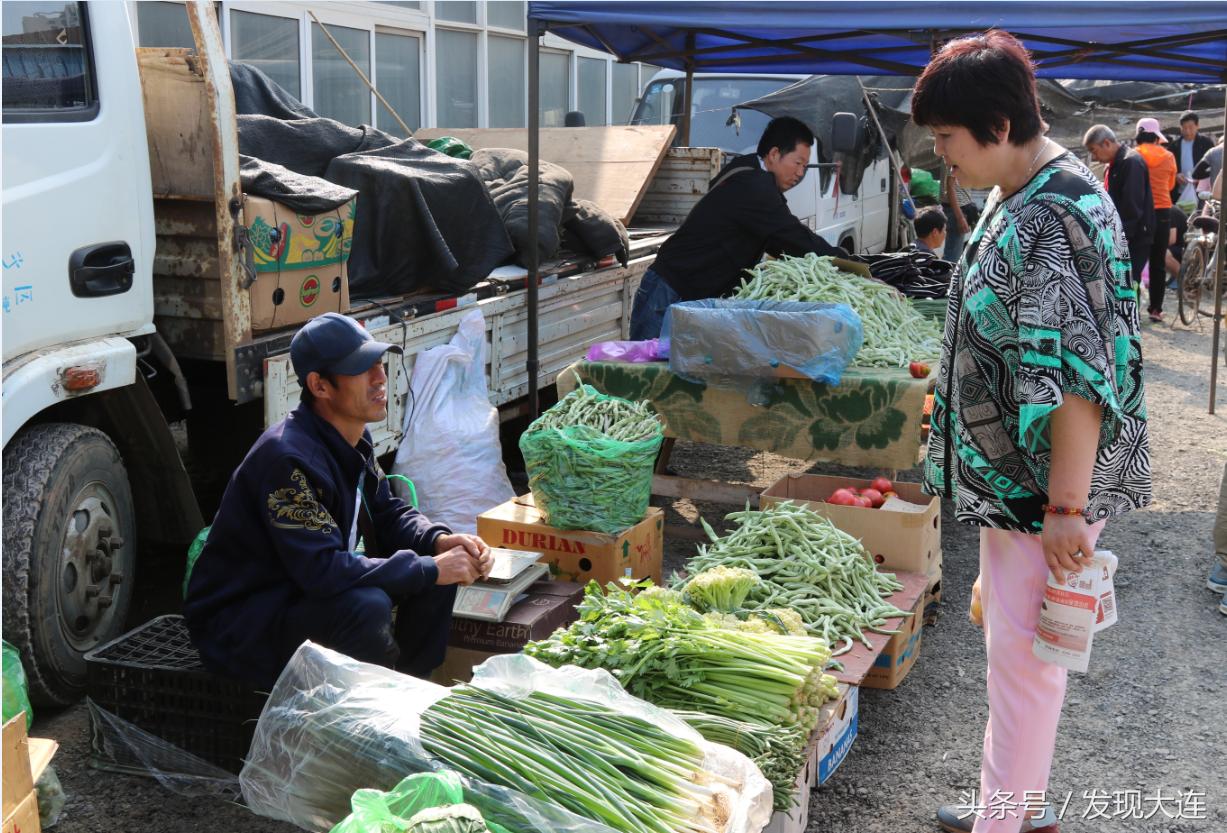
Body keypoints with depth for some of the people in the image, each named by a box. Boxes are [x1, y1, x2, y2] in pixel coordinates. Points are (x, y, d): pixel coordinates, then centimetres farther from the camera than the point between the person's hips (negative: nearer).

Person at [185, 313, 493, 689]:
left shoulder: (353, 440, 0)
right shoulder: (288, 458, -29)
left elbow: (387, 513, 10)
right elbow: (323, 571, -35)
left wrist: (441, 541, -12)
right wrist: (431, 570, -28)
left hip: (309, 593, 9)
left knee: (438, 558, -3)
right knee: (367, 605, -35)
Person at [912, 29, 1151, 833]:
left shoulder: (1056, 219, -23)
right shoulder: (1016, 199, 9)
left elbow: (1079, 376, -26)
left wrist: (1066, 506, -25)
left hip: (1045, 485, -10)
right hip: (1015, 474, 10)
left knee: (1023, 651, 2)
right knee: (1017, 639, 20)